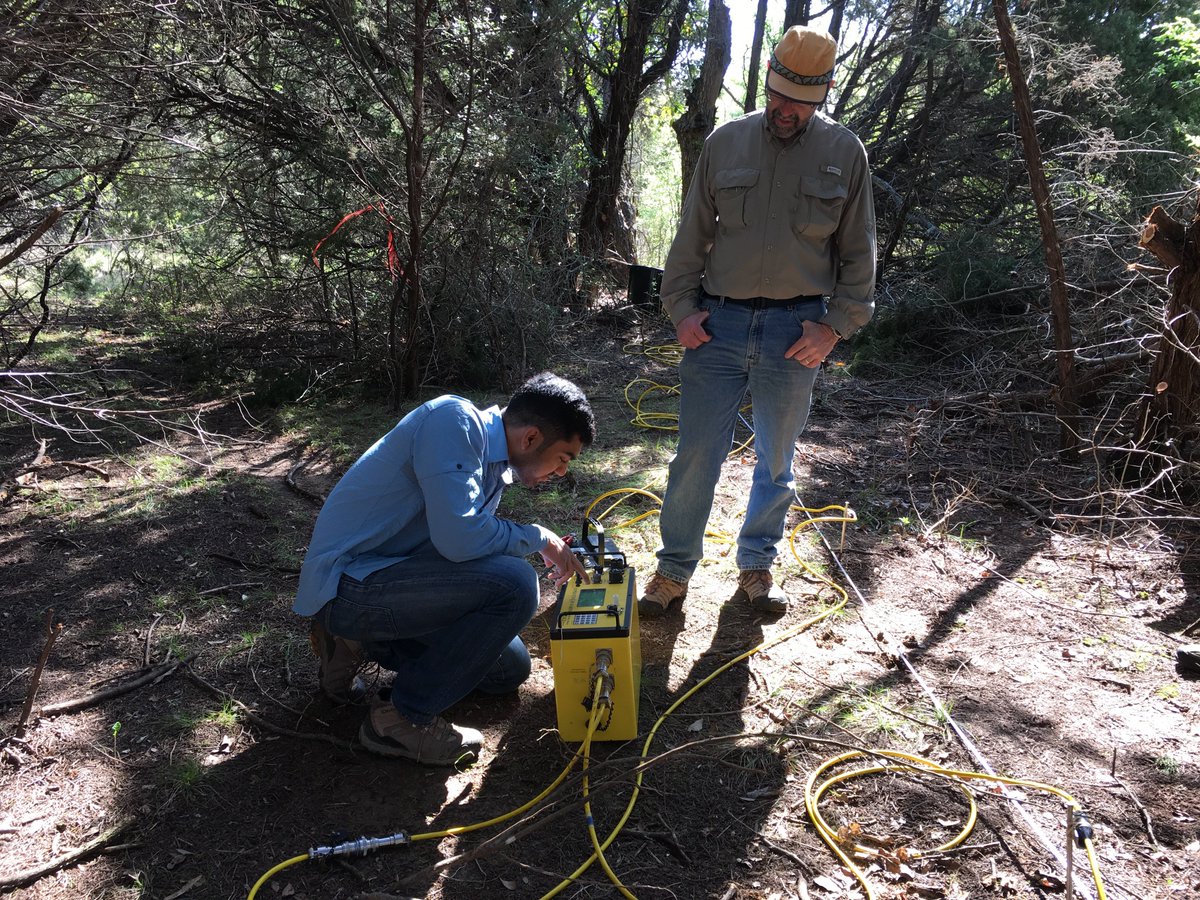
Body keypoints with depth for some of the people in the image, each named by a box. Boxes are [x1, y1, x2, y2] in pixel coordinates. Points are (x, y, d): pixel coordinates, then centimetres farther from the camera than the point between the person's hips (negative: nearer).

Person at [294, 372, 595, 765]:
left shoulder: (496, 467, 8)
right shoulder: (453, 420, -20)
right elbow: (458, 538, -30)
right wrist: (538, 538, -14)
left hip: (387, 577, 10)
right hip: (345, 582, -10)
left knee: (510, 668, 13)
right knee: (513, 583, -25)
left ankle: (363, 642, 16)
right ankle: (402, 719, -9)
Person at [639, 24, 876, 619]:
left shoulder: (844, 153, 4)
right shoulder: (726, 142, 5)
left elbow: (858, 254, 6)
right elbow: (692, 235, 8)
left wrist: (835, 326, -4)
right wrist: (681, 308, 0)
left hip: (795, 333, 0)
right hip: (718, 324, 0)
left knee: (776, 461, 11)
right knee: (696, 454, 1)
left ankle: (756, 568, 29)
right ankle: (674, 570, 17)